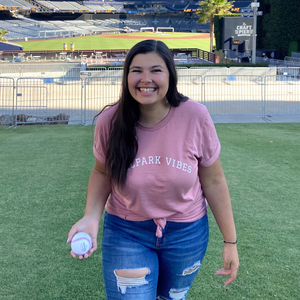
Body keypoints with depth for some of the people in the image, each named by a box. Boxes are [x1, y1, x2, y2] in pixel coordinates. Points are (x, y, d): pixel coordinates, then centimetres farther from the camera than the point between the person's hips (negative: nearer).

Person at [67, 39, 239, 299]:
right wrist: (91, 218, -18)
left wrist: (230, 241, -4)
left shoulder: (195, 117, -19)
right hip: (126, 232, 0)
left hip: (187, 233, 1)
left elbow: (213, 181, -9)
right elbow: (102, 172, 0)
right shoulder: (110, 121, -17)